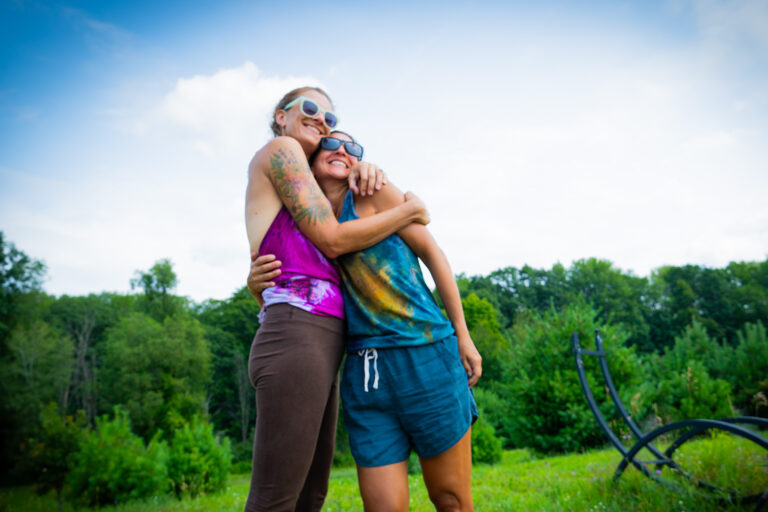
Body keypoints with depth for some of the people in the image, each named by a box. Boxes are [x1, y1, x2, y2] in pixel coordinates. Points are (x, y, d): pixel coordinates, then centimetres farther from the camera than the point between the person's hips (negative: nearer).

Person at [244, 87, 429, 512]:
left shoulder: (301, 180, 27)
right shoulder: (279, 148, 1)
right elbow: (332, 239, -7)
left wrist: (362, 170, 11)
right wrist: (408, 211, 4)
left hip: (321, 345, 10)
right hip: (297, 336, -10)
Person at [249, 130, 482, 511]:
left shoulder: (375, 194, 2)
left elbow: (432, 252, 3)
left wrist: (463, 336, -1)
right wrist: (258, 284, -5)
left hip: (425, 355, -3)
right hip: (364, 375, 3)